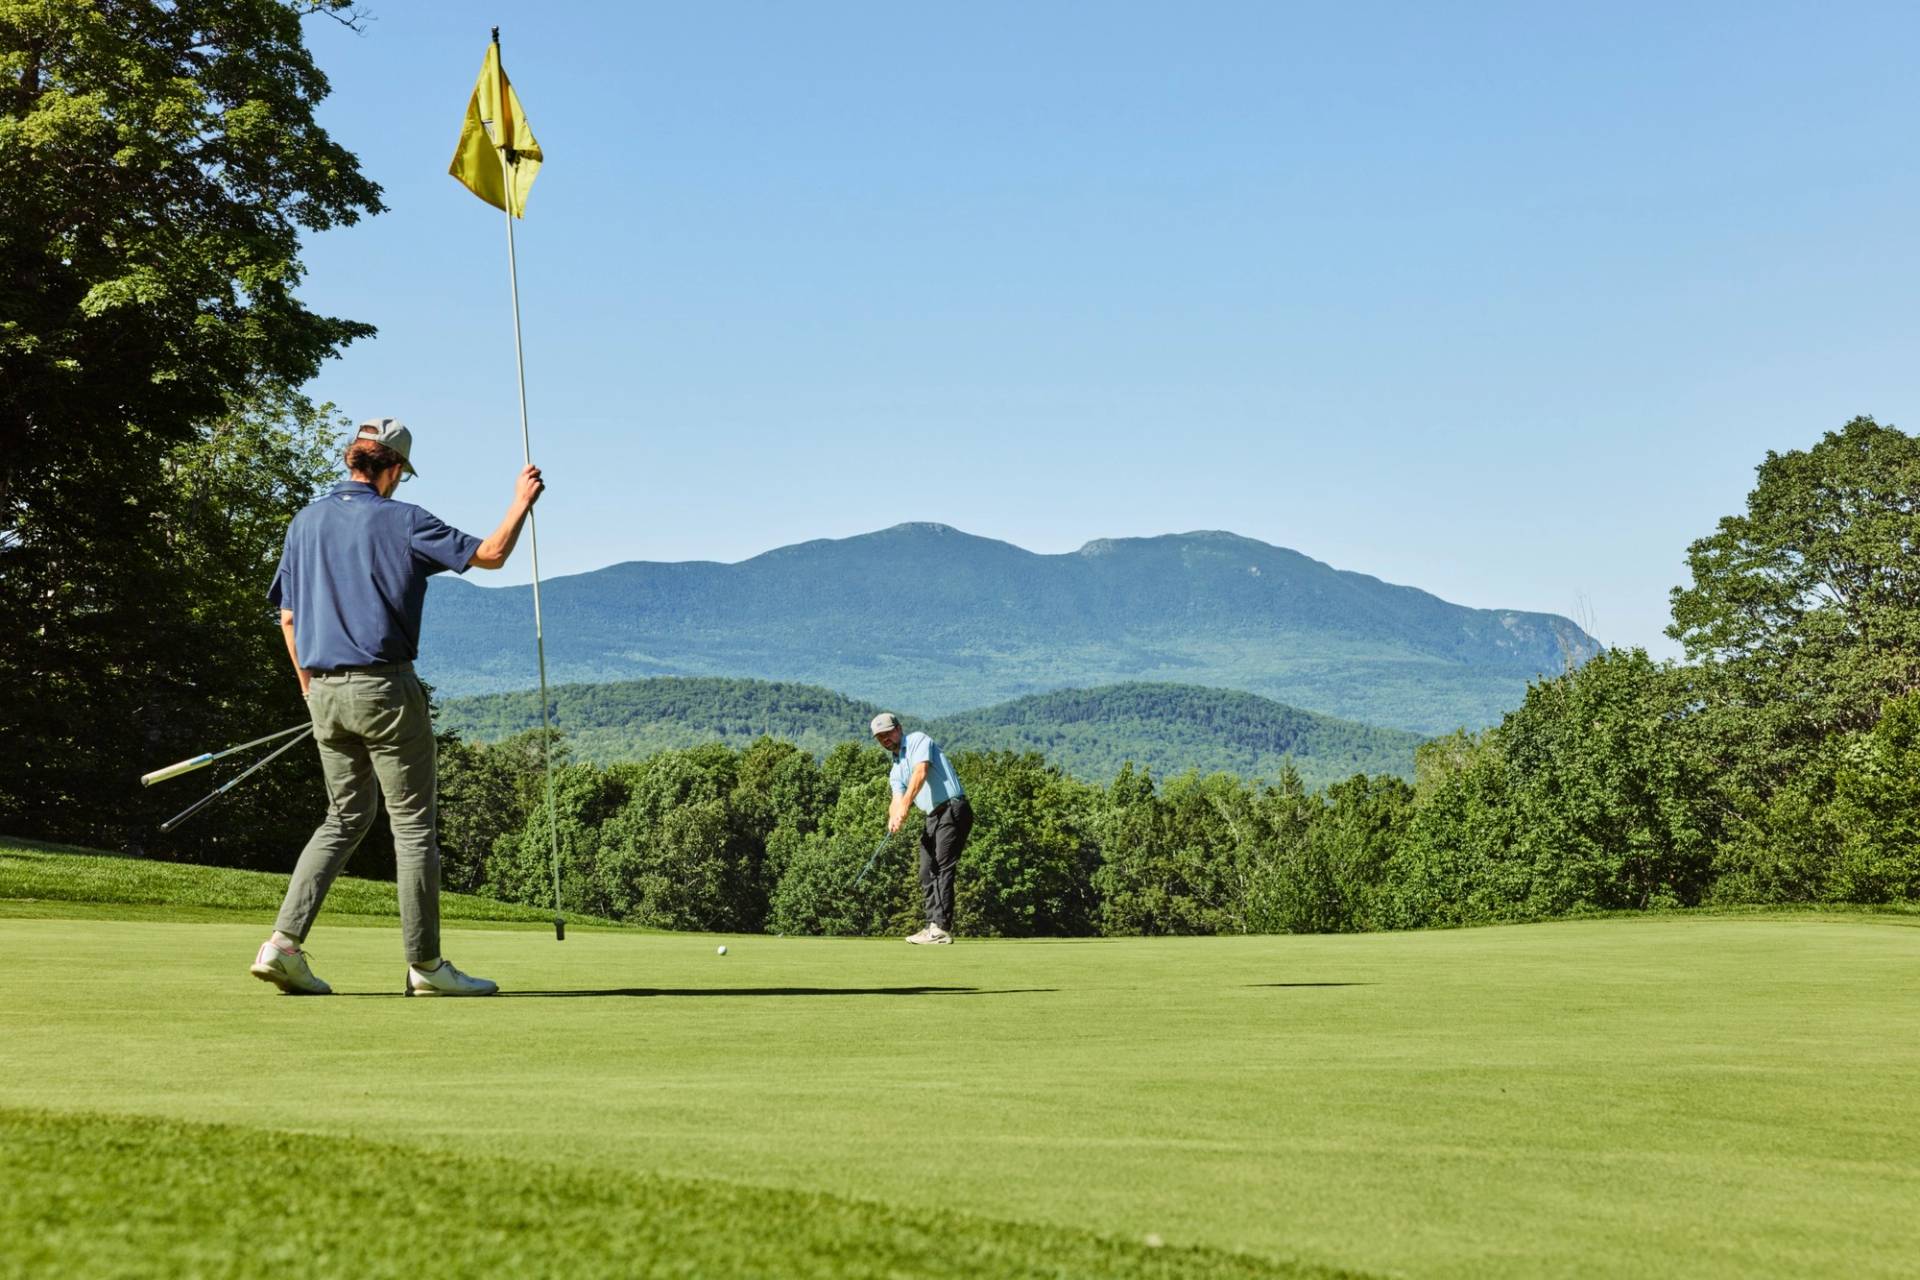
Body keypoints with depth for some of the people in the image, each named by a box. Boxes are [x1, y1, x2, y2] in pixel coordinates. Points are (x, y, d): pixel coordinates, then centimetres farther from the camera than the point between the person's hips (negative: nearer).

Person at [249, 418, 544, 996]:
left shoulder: (305, 523, 11)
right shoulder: (399, 520, -7)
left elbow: (288, 617, 14)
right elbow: (490, 554, -5)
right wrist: (522, 501, 10)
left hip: (324, 691, 6)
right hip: (384, 687, -6)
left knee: (345, 818, 16)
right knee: (414, 823, 2)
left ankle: (285, 941, 3)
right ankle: (425, 964, 5)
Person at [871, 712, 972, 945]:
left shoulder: (918, 740, -1)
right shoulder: (896, 771, 21)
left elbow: (921, 772, -19)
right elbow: (898, 798, 4)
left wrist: (905, 804, -29)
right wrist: (894, 817, -20)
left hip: (953, 809, -9)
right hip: (933, 818, 9)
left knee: (942, 869, -13)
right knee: (927, 873, 6)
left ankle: (942, 928, -16)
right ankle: (933, 926, 9)